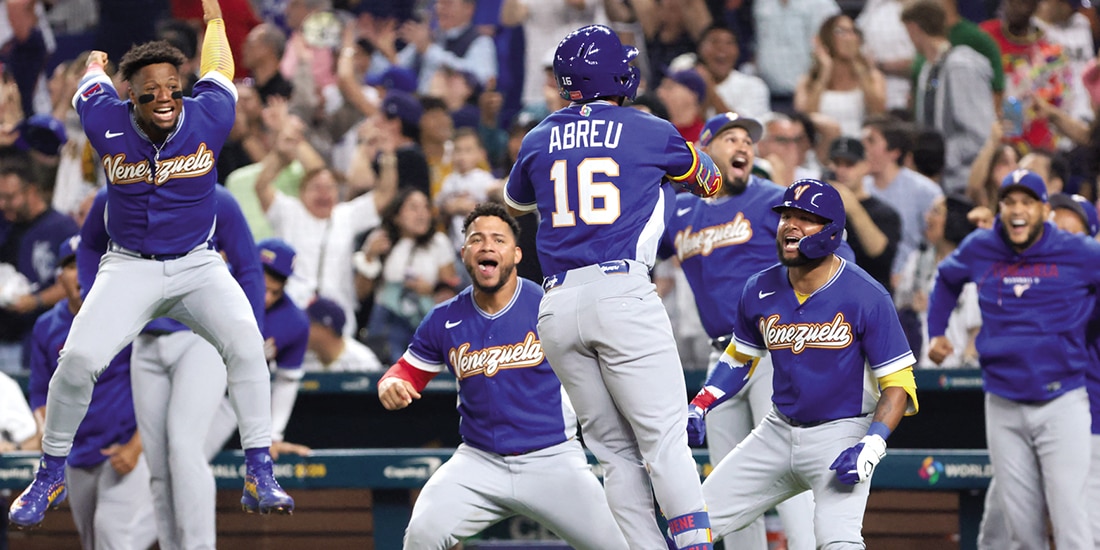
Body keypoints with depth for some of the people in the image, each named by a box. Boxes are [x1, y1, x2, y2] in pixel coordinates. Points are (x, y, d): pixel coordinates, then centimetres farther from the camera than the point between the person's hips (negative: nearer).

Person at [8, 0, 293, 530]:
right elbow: (93, 83, 14)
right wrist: (95, 64, 38)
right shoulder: (108, 125, -12)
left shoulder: (207, 119, -11)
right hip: (129, 268, 0)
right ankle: (50, 475, 7)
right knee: (78, 359, -17)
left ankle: (260, 477, -17)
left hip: (198, 265, 0)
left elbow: (217, 70, 13)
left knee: (245, 343, -23)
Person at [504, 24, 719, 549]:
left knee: (618, 452, 7)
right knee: (664, 442, -7)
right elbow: (708, 182, 26)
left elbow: (515, 200, 36)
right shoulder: (651, 132, 5)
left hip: (558, 306, 4)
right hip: (622, 291, -4)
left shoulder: (538, 141, 14)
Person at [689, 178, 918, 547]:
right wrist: (698, 406, 4)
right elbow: (740, 357, 18)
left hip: (843, 433, -6)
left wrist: (870, 448, -27)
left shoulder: (866, 297, -16)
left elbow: (898, 383, -13)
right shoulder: (760, 291, -1)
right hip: (780, 430, 6)